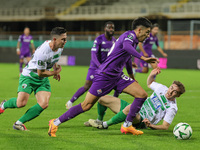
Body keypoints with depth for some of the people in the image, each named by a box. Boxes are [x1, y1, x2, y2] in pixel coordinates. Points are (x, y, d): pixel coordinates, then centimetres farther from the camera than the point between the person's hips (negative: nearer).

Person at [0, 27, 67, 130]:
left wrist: (55, 69, 10)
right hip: (29, 76, -7)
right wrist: (54, 73, -11)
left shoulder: (60, 47, -7)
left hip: (43, 79, 7)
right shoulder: (43, 52, -33)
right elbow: (40, 73, -23)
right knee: (21, 103, -18)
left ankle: (19, 123, -4)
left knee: (44, 104, -14)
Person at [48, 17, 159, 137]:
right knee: (86, 106, -6)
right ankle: (56, 122, 7)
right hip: (105, 76, -9)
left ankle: (128, 125, 6)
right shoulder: (130, 35, -13)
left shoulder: (134, 40, 14)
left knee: (142, 95, -3)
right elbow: (126, 46, -39)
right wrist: (143, 58, -46)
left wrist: (131, 75, 46)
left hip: (117, 76, 9)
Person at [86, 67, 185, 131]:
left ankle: (105, 125, -27)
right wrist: (152, 75, 2)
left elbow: (165, 127, -17)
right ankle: (99, 120, 29)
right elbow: (149, 84, 24)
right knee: (102, 99, 4)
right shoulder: (162, 88, 4)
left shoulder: (172, 108, -14)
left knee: (129, 108, -45)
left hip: (141, 121, -7)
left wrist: (150, 125, -32)